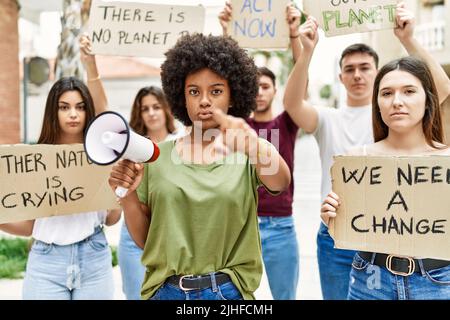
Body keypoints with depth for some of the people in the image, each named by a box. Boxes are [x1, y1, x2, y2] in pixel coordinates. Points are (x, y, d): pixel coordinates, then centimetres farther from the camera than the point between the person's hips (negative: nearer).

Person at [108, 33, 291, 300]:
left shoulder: (247, 156, -3)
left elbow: (280, 182, -26)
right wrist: (128, 196, -13)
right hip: (165, 290, 1)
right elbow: (144, 239, 5)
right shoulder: (158, 157, 1)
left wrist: (252, 141, -45)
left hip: (228, 291, -1)